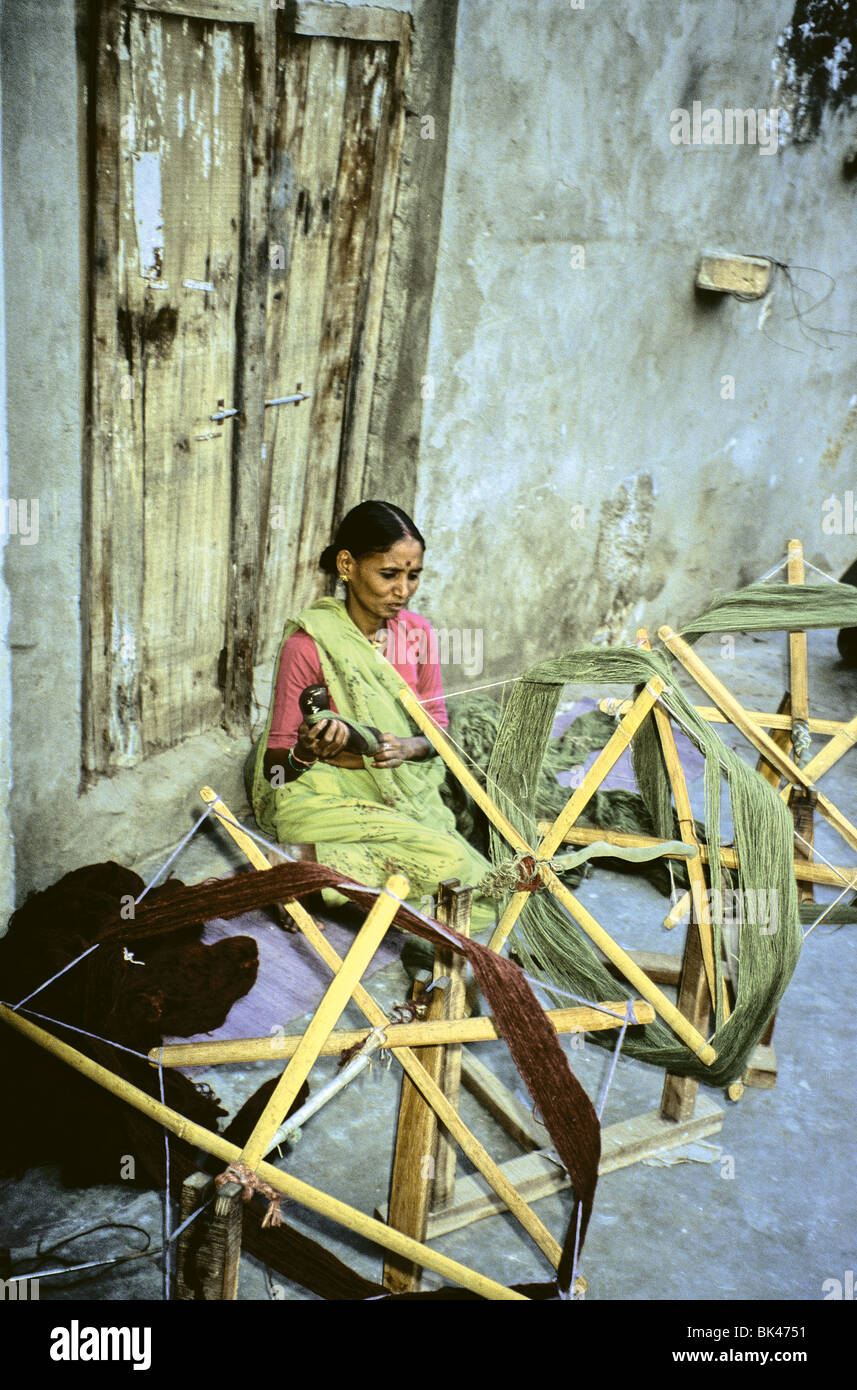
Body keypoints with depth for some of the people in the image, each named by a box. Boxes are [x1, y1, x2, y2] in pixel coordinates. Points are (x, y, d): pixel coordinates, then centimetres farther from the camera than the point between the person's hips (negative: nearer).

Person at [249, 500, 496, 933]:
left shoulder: (416, 632, 1)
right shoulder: (308, 644, -15)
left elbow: (437, 728, 7)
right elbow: (275, 765, -10)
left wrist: (407, 748, -16)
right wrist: (308, 752, -34)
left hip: (404, 792, 6)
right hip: (324, 798, -6)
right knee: (450, 864, -26)